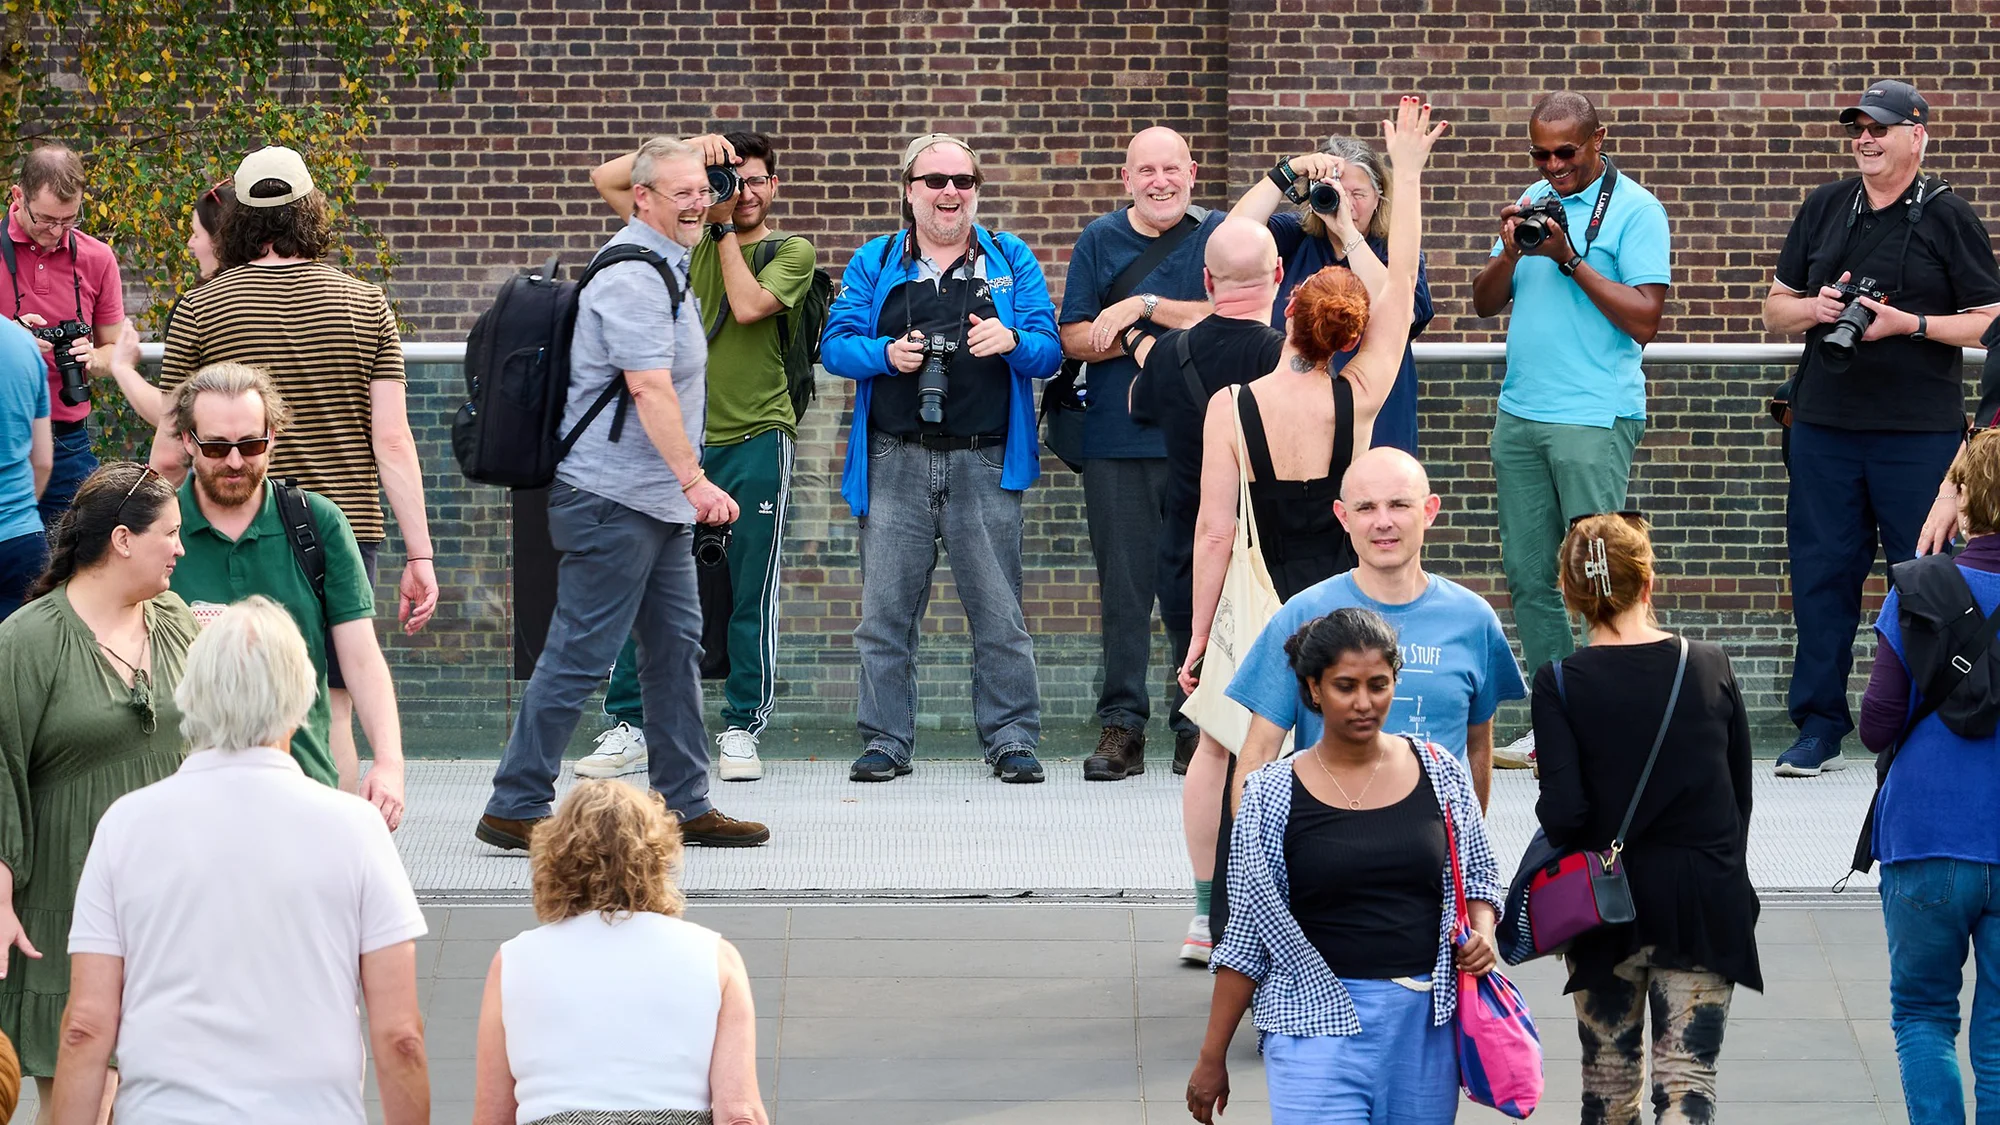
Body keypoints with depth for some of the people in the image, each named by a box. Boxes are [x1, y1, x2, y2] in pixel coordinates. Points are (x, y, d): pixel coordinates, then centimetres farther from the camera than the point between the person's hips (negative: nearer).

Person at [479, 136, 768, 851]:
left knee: (676, 649, 11)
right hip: (613, 497, -11)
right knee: (581, 653, -8)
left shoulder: (664, 264, 18)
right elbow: (649, 388, -24)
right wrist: (695, 480, -28)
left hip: (659, 501, 11)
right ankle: (515, 809, -4)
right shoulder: (633, 276, -15)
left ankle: (685, 805, 16)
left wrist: (686, 488, 26)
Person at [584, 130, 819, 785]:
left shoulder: (791, 252, 6)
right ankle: (628, 729, 4)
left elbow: (747, 304, -12)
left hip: (755, 438, -2)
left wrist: (725, 228, -4)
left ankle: (741, 730, 10)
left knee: (751, 595, 1)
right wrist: (689, 148, -5)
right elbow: (607, 180, 5)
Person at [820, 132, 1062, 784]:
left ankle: (1011, 739, 7)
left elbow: (1050, 351, 4)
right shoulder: (875, 264, 12)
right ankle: (886, 741, 9)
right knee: (886, 611, 1)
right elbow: (835, 343, 4)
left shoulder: (1011, 261, 11)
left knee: (999, 612, -1)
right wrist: (887, 355, -14)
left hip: (985, 463, 0)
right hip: (895, 461, 1)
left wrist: (1012, 340, -17)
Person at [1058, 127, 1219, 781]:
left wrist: (1146, 306, -12)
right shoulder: (1099, 241, 10)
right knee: (1123, 586, 0)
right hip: (1117, 441, 1)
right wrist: (1135, 341, -14)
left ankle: (1196, 726, 6)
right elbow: (1073, 338, 5)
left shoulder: (1219, 236, 5)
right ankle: (1121, 725, 5)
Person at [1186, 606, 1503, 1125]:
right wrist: (1211, 1057, 3)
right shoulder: (1274, 796, -1)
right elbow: (1246, 939, 2)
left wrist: (1481, 934, -4)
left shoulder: (1440, 775, 6)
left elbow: (1479, 877, 19)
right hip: (1319, 1018, -3)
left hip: (1425, 1022, 3)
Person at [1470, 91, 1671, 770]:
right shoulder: (1532, 201, 15)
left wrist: (1570, 259, -15)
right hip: (1519, 412, 7)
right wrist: (1511, 254, -5)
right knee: (1528, 573, 7)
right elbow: (1485, 304, 15)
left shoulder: (1634, 209, -4)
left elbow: (1645, 318, -12)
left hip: (1595, 418, -7)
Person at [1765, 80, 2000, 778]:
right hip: (1825, 425, 4)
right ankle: (1819, 729, 10)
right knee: (1821, 573, 4)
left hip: (1919, 431, -4)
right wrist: (1815, 308, -3)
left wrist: (1908, 324, -14)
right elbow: (1776, 308, 18)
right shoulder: (1825, 208, 13)